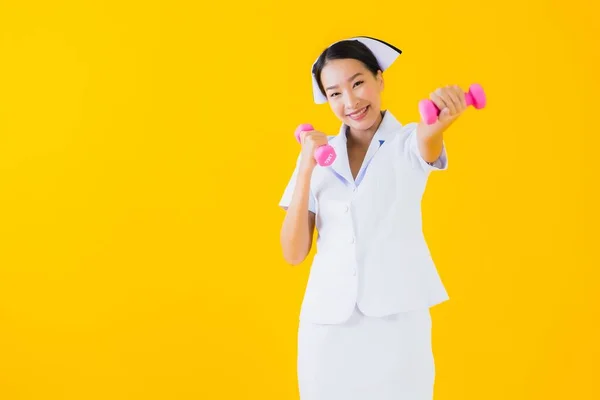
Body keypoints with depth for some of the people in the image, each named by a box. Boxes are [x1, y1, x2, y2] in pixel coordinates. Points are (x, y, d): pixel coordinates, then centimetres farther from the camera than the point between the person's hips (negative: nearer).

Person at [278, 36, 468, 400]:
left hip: (398, 320, -2)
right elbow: (294, 253, 1)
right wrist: (307, 169, -10)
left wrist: (441, 119, -47)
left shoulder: (408, 143, 1)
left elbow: (429, 141, -24)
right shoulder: (319, 153, 6)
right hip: (328, 324, 2)